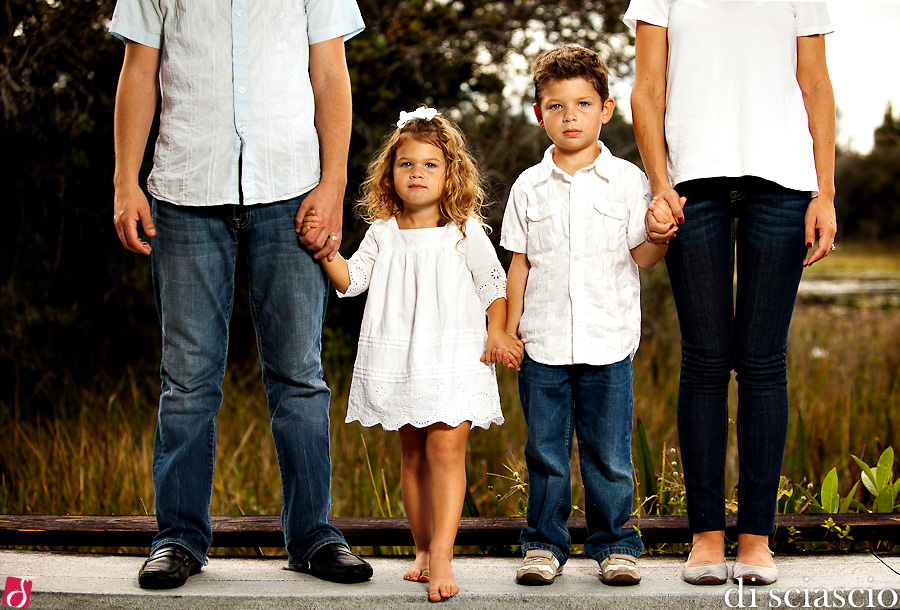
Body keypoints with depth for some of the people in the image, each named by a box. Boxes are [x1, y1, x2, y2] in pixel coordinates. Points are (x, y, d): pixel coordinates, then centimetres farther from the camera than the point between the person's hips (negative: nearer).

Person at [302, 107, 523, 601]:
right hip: (398, 362, 3)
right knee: (412, 454, 8)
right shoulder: (383, 233, 8)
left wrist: (497, 335, -7)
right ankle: (424, 550, 19)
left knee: (446, 448, -14)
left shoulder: (464, 232, 2)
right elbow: (350, 280, 4)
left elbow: (494, 285, 6)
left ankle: (441, 556, -17)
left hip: (455, 359, -3)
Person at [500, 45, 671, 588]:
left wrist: (659, 232, -18)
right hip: (543, 344, 1)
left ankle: (614, 544, 17)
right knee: (545, 452, 7)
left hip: (608, 343, -1)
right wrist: (510, 328, 6)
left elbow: (641, 257, 3)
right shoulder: (529, 187, 6)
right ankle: (544, 544, 18)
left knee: (610, 455, 4)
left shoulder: (627, 180, 2)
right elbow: (520, 262, 10)